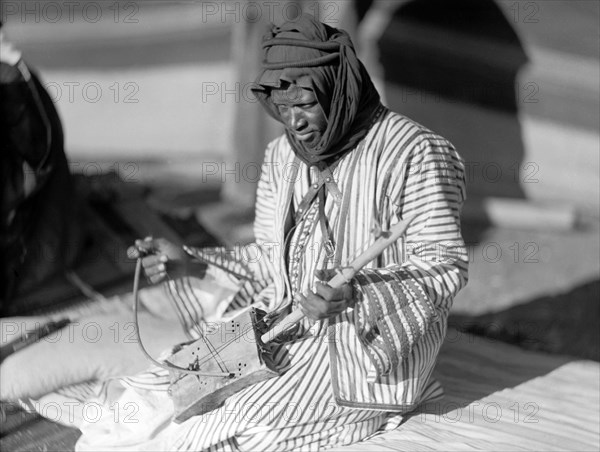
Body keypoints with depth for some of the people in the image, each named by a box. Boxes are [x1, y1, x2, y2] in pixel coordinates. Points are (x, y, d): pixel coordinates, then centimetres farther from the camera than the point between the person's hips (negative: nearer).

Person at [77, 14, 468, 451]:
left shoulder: (416, 153, -13)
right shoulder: (283, 155, 10)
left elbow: (445, 266, -16)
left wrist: (357, 294, -32)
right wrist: (192, 263, 0)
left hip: (375, 341, -7)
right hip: (287, 324, 7)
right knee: (163, 390, -7)